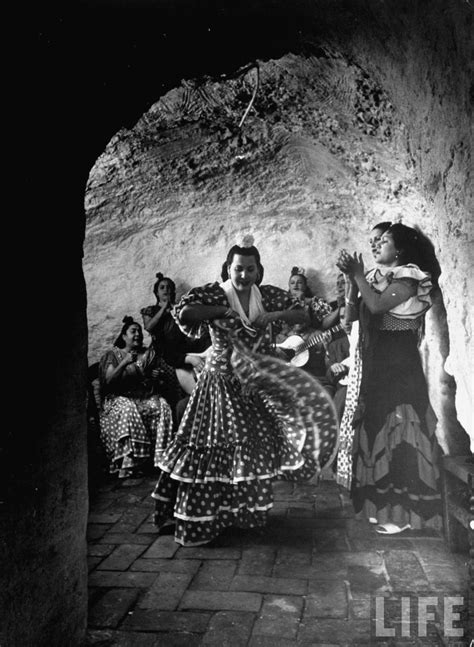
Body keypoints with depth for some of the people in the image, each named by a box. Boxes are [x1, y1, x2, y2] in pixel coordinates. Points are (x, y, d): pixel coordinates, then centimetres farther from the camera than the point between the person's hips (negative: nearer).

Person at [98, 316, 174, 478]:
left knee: (162, 406, -28)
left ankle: (160, 456, -28)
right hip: (119, 398, -3)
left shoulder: (149, 354, 15)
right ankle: (129, 463, -38)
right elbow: (108, 381, -6)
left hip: (145, 397, 3)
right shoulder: (112, 355, 6)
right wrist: (124, 363, -16)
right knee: (128, 411, -37)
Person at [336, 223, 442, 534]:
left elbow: (377, 306, -24)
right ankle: (385, 502, 24)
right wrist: (352, 279, -3)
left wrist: (358, 274, -14)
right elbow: (353, 314, 7)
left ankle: (403, 511, 5)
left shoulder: (408, 278, -10)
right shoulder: (377, 277, 13)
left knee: (399, 434, -4)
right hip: (375, 367, 8)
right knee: (379, 430, 12)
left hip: (399, 368, -8)